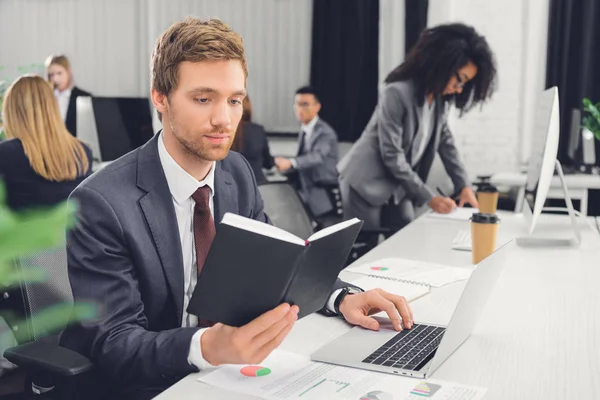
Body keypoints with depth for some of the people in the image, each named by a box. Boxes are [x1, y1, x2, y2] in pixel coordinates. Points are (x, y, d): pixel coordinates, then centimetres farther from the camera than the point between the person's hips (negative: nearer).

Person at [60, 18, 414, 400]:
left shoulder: (238, 173, 1)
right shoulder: (102, 204, -18)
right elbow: (112, 345, -20)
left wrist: (341, 296, -11)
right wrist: (207, 347, -38)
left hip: (232, 369, 5)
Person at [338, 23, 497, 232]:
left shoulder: (438, 96, 0)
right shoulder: (397, 92, -23)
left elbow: (444, 140, 9)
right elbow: (392, 155, -23)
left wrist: (463, 185, -1)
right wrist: (428, 196, -19)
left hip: (399, 188, 7)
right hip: (366, 183, -7)